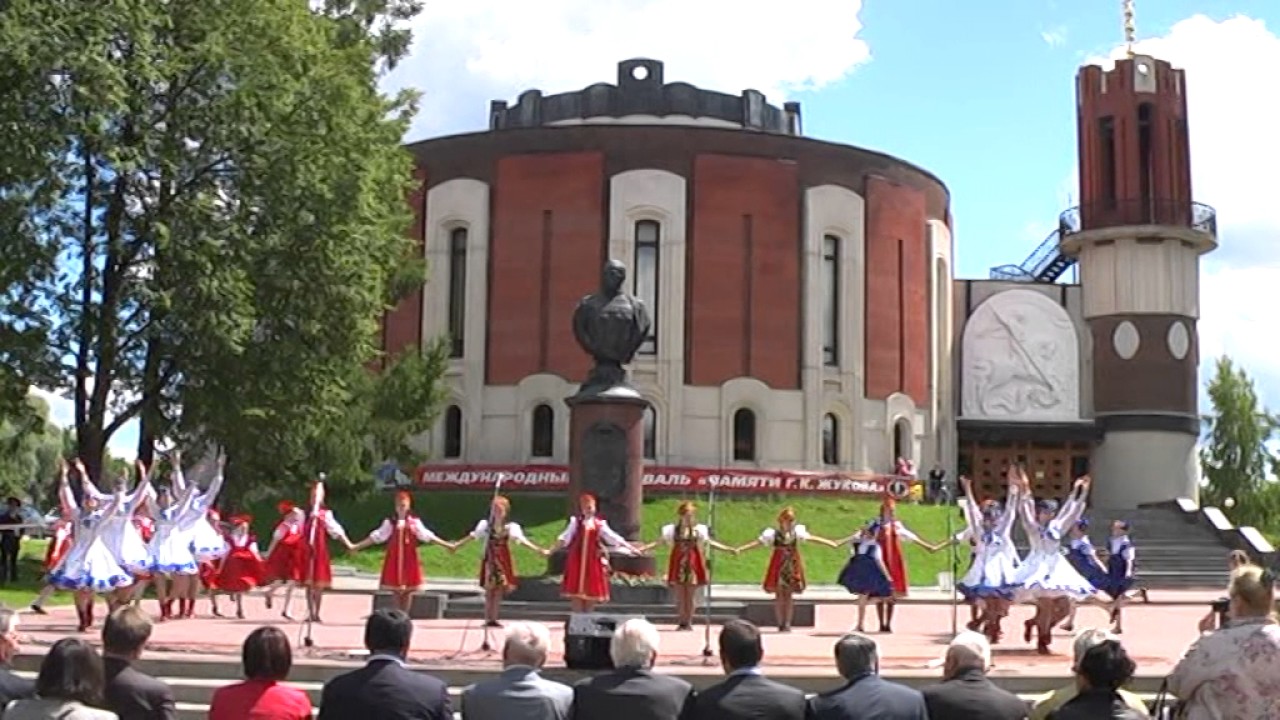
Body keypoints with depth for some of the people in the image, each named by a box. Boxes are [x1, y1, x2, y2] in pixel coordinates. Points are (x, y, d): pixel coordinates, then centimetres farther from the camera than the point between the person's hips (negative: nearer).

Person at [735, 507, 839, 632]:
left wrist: (833, 544, -2)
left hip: (792, 566, 2)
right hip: (779, 567, -2)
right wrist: (739, 550, -23)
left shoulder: (797, 532, 1)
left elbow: (813, 538, 2)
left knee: (789, 595, 4)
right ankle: (780, 624, 6)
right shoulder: (773, 534, -8)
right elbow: (758, 542, -14)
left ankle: (787, 624, 10)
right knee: (779, 595, -1)